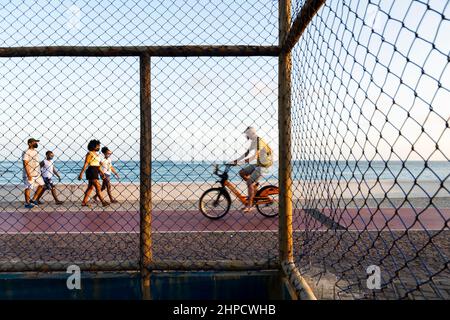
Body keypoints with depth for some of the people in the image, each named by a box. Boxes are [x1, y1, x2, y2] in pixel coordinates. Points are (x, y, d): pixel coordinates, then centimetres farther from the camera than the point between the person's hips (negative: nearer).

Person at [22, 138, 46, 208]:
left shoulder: (35, 152, 14)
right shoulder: (26, 152, -12)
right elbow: (25, 164, -17)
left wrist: (40, 172, 19)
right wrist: (29, 175, -22)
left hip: (37, 174, 9)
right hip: (29, 174, -8)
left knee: (42, 186, 9)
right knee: (28, 188, 0)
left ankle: (34, 200, 18)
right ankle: (27, 203, 11)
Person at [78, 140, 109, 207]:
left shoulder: (96, 154, 17)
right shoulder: (90, 153, -9)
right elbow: (85, 164, -13)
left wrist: (101, 172, 12)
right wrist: (81, 173, -15)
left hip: (95, 172, 9)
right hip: (91, 171, -9)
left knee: (90, 187, 10)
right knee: (98, 187, -10)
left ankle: (84, 202, 14)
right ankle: (103, 202, -11)